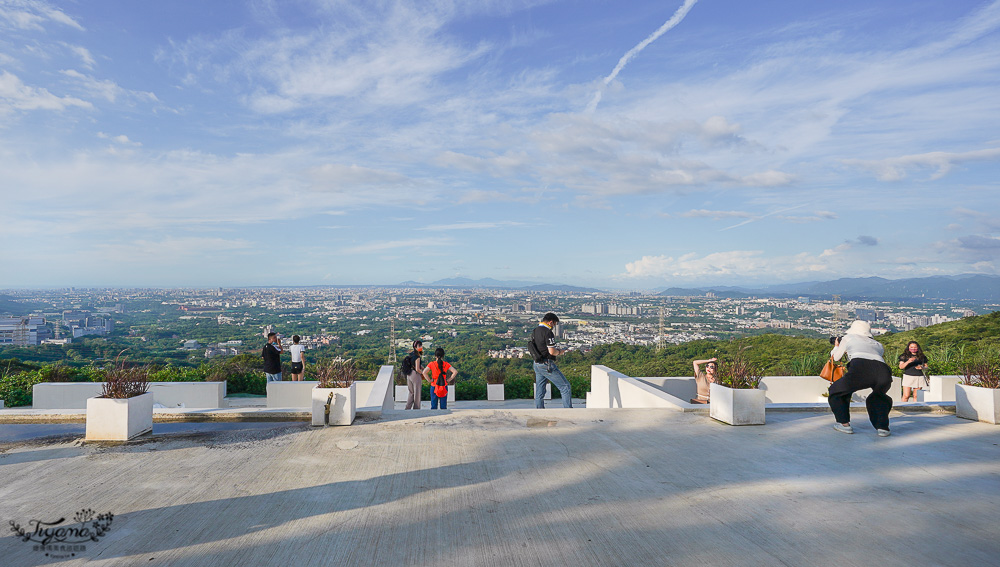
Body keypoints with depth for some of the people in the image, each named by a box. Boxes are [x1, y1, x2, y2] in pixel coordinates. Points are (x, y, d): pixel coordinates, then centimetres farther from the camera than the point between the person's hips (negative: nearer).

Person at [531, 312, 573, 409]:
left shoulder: (534, 331, 11)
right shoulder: (548, 332, -15)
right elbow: (552, 351, -20)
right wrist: (560, 352, 0)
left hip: (536, 364, 9)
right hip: (547, 365, -9)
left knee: (539, 393, 11)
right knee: (565, 386, -1)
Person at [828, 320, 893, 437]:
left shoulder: (848, 337, 30)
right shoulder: (877, 344, 36)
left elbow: (836, 357, 42)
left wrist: (836, 346, 63)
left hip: (860, 368, -4)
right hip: (884, 371, 4)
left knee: (836, 391, 23)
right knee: (877, 398, 35)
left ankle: (844, 424, 13)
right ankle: (882, 427, 15)